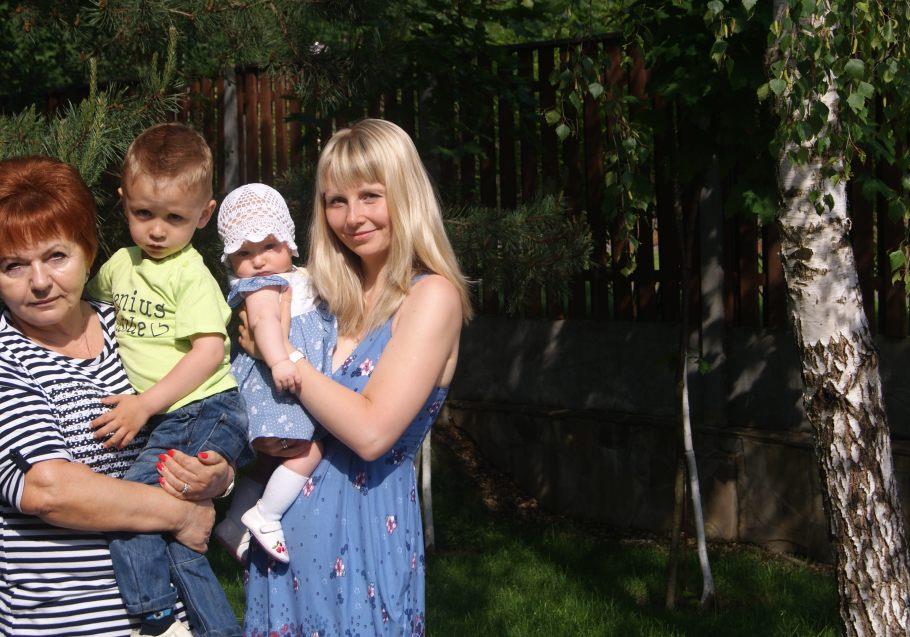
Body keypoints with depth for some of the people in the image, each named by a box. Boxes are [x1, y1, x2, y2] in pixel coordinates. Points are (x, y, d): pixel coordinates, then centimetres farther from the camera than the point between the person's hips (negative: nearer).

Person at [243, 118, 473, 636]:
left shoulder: (431, 297, -13)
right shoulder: (338, 294, 9)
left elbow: (371, 431, -23)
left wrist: (279, 350, -16)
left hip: (364, 524, -6)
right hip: (287, 523, 7)